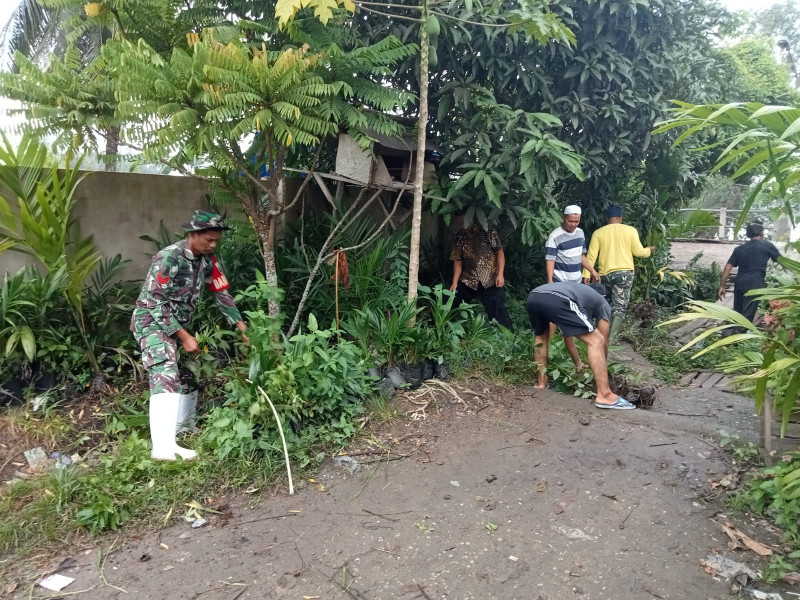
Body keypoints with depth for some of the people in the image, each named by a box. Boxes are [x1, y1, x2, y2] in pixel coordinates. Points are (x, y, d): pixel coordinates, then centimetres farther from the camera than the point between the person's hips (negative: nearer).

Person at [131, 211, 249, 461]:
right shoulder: (168, 258, -24)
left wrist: (243, 328, -4)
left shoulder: (208, 260, -2)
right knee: (166, 377, -23)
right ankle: (164, 447, -31)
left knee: (188, 376, 16)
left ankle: (184, 428, 35)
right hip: (152, 321, -8)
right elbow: (155, 304, -24)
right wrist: (185, 336, -24)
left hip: (176, 324, 8)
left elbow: (222, 294, 4)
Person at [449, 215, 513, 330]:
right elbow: (457, 261, 5)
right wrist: (455, 282, -5)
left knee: (498, 312, -7)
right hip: (468, 281, 4)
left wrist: (500, 274, -14)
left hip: (490, 280, -3)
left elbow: (499, 251, -5)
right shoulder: (459, 238, 2)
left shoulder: (488, 231, -6)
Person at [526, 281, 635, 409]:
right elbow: (603, 342, 34)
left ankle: (542, 382, 35)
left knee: (541, 336, 36)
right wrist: (603, 365, 52)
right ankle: (605, 395, 2)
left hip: (533, 297, 7)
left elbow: (567, 333, 51)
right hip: (556, 300, -6)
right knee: (596, 342, 6)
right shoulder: (603, 304, 31)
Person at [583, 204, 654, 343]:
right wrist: (649, 250, 23)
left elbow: (591, 256, -3)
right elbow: (639, 252, 2)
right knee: (619, 306, 1)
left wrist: (586, 275, -2)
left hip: (605, 274, 2)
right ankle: (612, 337, -4)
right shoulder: (630, 231, 0)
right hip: (624, 273, -1)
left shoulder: (598, 233, 1)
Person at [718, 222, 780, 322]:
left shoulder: (739, 248, 16)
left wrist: (722, 286, 8)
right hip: (755, 284, -4)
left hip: (739, 283, 4)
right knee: (746, 316, -6)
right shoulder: (767, 245, 8)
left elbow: (727, 268, 8)